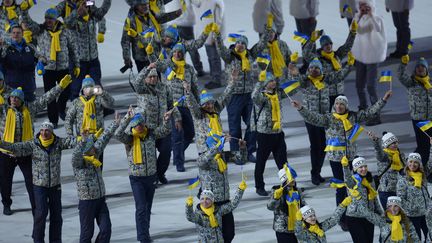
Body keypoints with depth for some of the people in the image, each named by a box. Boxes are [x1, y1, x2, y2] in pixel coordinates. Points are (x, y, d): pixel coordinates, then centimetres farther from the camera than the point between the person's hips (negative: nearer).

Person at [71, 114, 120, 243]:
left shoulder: (94, 156, 6)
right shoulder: (79, 163, -13)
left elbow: (103, 140, 8)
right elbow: (76, 155, -35)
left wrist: (115, 124, 8)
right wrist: (83, 141, -51)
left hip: (100, 199, 6)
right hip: (86, 202, -6)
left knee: (106, 229, 2)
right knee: (87, 232, 2)